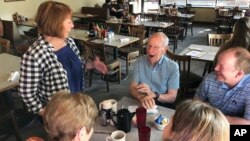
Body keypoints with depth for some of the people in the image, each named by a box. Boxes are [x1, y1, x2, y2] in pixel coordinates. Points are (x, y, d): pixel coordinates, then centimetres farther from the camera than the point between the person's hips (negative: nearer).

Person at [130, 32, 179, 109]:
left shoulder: (173, 67, -7)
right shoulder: (139, 62, 1)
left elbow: (172, 97, -7)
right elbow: (133, 88, -3)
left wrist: (154, 95, -25)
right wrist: (141, 97, -25)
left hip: (163, 106, -1)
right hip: (142, 103, 2)